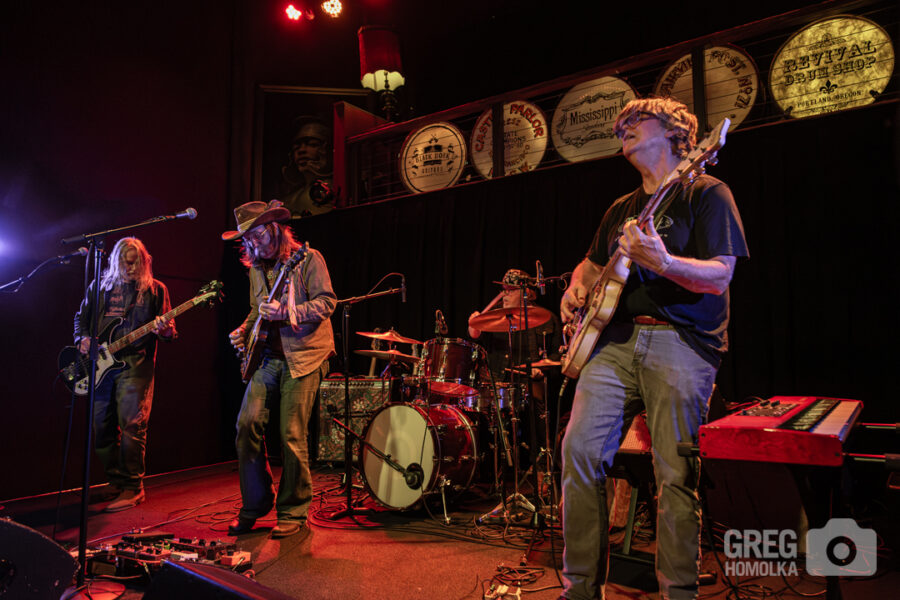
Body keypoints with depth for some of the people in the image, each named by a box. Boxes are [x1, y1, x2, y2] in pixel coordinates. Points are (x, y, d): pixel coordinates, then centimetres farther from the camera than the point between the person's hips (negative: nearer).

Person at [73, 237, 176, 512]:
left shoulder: (155, 289, 5)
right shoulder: (99, 286, 14)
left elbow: (170, 331, 2)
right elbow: (81, 317, 21)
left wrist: (164, 329, -21)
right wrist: (83, 339, 2)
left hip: (135, 364, -4)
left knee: (131, 424, -11)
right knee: (102, 425, 7)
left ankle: (132, 488, -1)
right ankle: (116, 482, 23)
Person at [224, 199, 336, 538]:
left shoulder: (307, 259, -5)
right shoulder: (256, 268, 17)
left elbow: (327, 302, -13)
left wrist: (287, 313, -23)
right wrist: (244, 331, 9)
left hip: (304, 356, -6)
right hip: (269, 356, 7)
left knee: (292, 436, -7)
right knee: (248, 423, -3)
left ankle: (293, 512, 11)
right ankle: (254, 505, 15)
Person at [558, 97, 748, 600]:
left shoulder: (706, 193, 4)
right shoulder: (622, 209, 22)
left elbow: (720, 276, -8)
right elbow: (593, 263, 34)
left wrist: (662, 261, -25)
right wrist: (576, 290, 12)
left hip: (682, 340, -5)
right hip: (616, 336, 5)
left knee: (677, 474, -7)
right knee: (580, 450, -7)